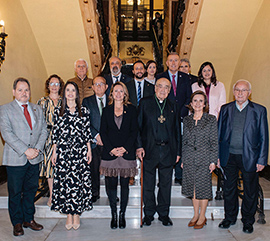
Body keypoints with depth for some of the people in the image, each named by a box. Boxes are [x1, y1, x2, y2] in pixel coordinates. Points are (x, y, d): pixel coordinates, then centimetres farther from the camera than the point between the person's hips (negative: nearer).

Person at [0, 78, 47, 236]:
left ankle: (29, 219, 27)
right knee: (15, 193, 6)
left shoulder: (37, 109, 12)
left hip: (35, 158, 4)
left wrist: (37, 148, -8)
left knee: (31, 190, 12)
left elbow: (44, 130, 8)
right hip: (15, 159, -4)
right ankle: (17, 223, 21)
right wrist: (25, 150, -18)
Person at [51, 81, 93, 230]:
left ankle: (76, 214, 13)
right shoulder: (59, 111, 8)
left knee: (78, 181, -1)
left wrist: (89, 151, 2)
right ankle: (69, 214, 14)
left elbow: (87, 132, 6)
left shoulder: (84, 111, 6)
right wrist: (54, 152, 4)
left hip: (80, 151, -1)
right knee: (64, 181, 2)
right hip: (63, 151, 1)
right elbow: (55, 133, 8)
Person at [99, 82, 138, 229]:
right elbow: (103, 131, 4)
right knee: (111, 184, 2)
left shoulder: (131, 109, 6)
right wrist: (111, 149, -8)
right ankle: (114, 215, 16)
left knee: (125, 184, 4)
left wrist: (125, 148, -10)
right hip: (110, 153, 1)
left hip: (127, 152, -1)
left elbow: (134, 131, 1)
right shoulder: (106, 110, 9)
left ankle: (122, 215, 17)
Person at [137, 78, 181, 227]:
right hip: (150, 149, -2)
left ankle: (164, 214, 25)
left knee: (166, 184, 10)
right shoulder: (145, 103, 3)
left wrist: (178, 151, 7)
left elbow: (177, 130, 11)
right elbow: (138, 126, 0)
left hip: (168, 151, 2)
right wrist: (139, 146, -9)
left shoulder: (173, 106, 10)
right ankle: (148, 213, 23)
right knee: (148, 184, 7)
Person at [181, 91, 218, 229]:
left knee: (203, 187, 3)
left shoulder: (211, 119, -1)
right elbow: (184, 141, 12)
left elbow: (214, 142, -2)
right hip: (189, 159, 3)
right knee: (192, 187, 10)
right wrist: (183, 159, 9)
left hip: (204, 158, -3)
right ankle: (196, 215, 25)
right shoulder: (186, 120, 8)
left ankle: (202, 217, 18)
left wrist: (213, 161, -7)